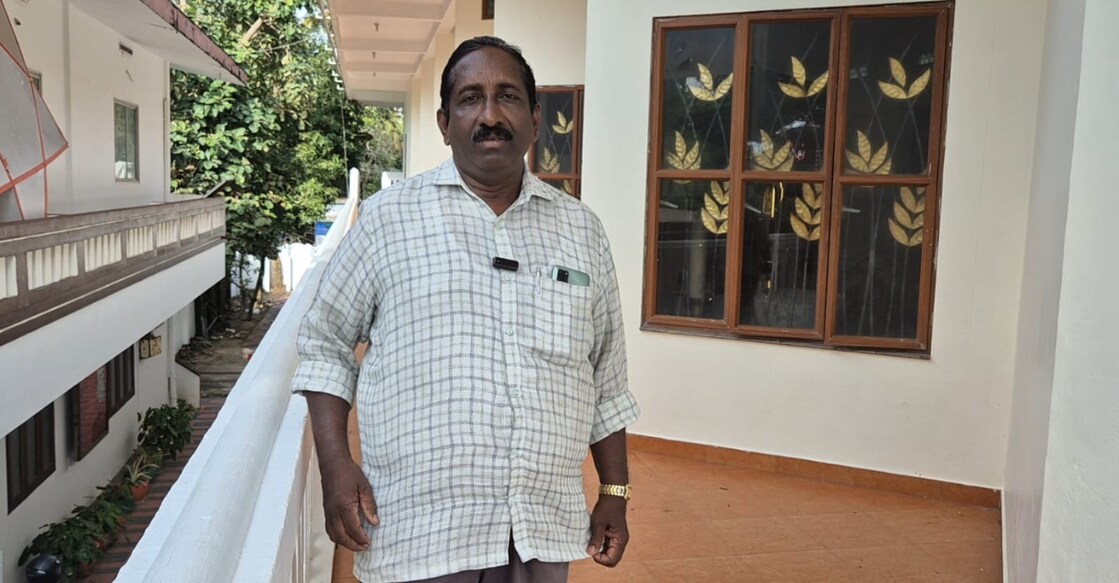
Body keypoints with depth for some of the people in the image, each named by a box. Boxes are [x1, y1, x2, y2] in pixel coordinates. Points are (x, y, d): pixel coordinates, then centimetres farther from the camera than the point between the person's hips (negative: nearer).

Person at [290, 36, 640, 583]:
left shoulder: (581, 229, 6)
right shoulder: (387, 216, -2)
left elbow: (606, 379, 11)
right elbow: (325, 342, 4)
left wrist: (615, 493, 10)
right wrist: (335, 465, -7)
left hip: (546, 531, 3)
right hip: (420, 532, -2)